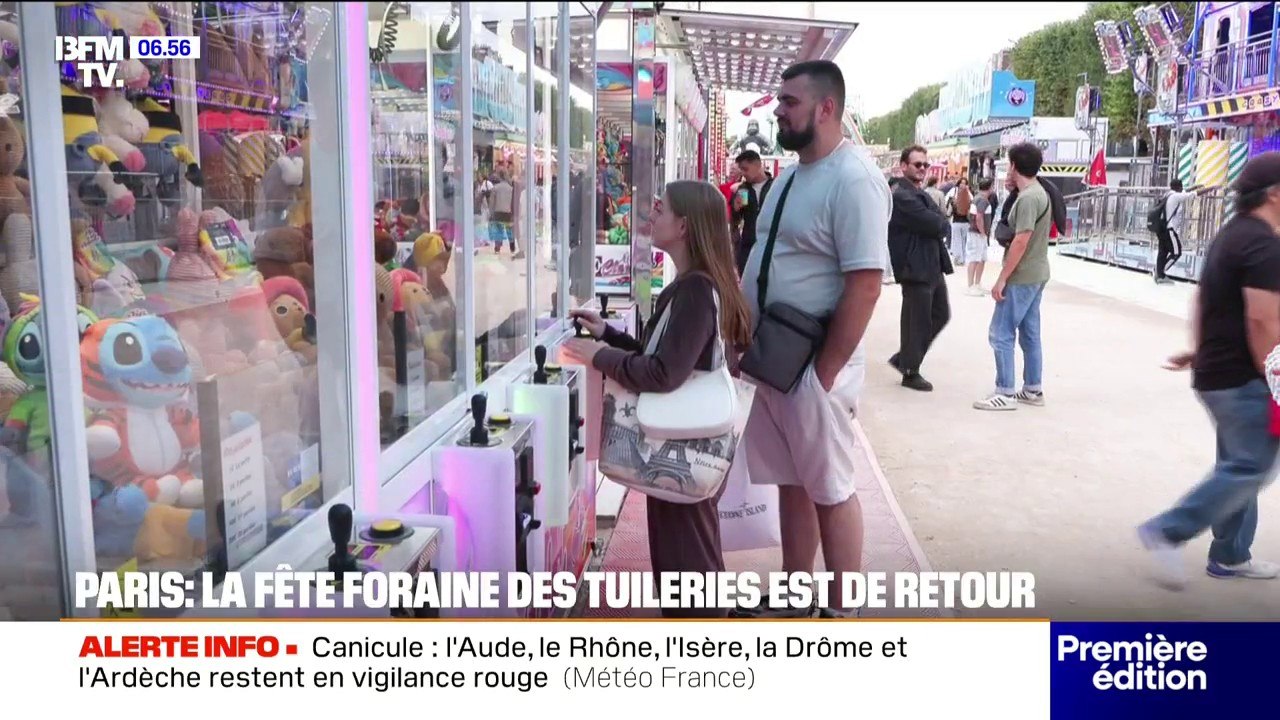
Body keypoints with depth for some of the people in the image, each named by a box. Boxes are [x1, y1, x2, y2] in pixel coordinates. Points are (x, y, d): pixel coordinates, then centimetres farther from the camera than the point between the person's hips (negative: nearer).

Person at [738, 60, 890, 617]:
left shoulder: (853, 180, -16)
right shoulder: (791, 176, 12)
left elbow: (864, 285, -22)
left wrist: (823, 374, -19)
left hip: (811, 366, -8)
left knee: (830, 491, 4)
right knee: (791, 483, 17)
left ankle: (840, 616, 20)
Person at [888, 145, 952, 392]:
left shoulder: (921, 195, 18)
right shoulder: (902, 196, -14)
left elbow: (943, 225, 13)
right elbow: (935, 225, -20)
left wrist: (938, 225, -7)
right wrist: (940, 223, -1)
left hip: (933, 267, 10)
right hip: (915, 268, -10)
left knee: (940, 315, 16)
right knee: (917, 321, 0)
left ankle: (904, 358, 26)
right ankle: (910, 372, 15)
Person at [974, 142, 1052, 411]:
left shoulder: (1028, 198, -19)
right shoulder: (1039, 193, 12)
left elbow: (1021, 241, -22)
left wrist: (1002, 279, -20)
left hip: (1022, 277, -10)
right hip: (1035, 275, 10)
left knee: (1001, 334, -6)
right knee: (1030, 334, 14)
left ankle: (1005, 393, -3)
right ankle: (1032, 390, 20)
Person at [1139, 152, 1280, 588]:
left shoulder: (1233, 234, 13)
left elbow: (1203, 297, 19)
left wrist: (1199, 351, 22)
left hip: (1215, 370, 10)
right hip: (1241, 377, -10)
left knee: (1238, 463, 16)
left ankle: (1229, 557, 24)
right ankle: (1167, 532, -4)